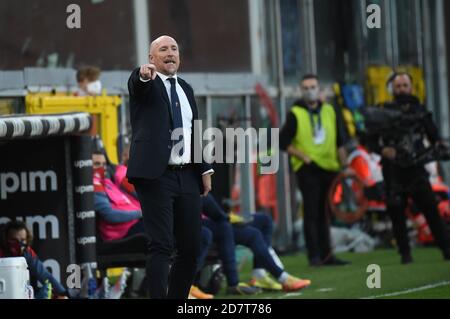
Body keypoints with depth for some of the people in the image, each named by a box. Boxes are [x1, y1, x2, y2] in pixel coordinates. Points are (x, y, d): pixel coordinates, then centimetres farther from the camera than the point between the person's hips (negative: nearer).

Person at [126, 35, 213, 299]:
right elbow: (137, 85, -25)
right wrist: (144, 76, -48)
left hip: (187, 177, 6)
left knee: (191, 248, 5)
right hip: (156, 177, -6)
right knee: (161, 246, -11)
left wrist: (205, 169, 13)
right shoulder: (143, 84, 0)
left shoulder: (186, 89, 19)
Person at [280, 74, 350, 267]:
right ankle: (314, 256, -8)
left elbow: (339, 142, 16)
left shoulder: (329, 111, 11)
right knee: (311, 213, -8)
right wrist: (303, 157, -11)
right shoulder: (295, 114, -3)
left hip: (329, 169, 4)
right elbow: (283, 142, -5)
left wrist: (344, 166, 11)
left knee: (323, 214, 11)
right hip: (307, 171, -4)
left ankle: (326, 255, 14)